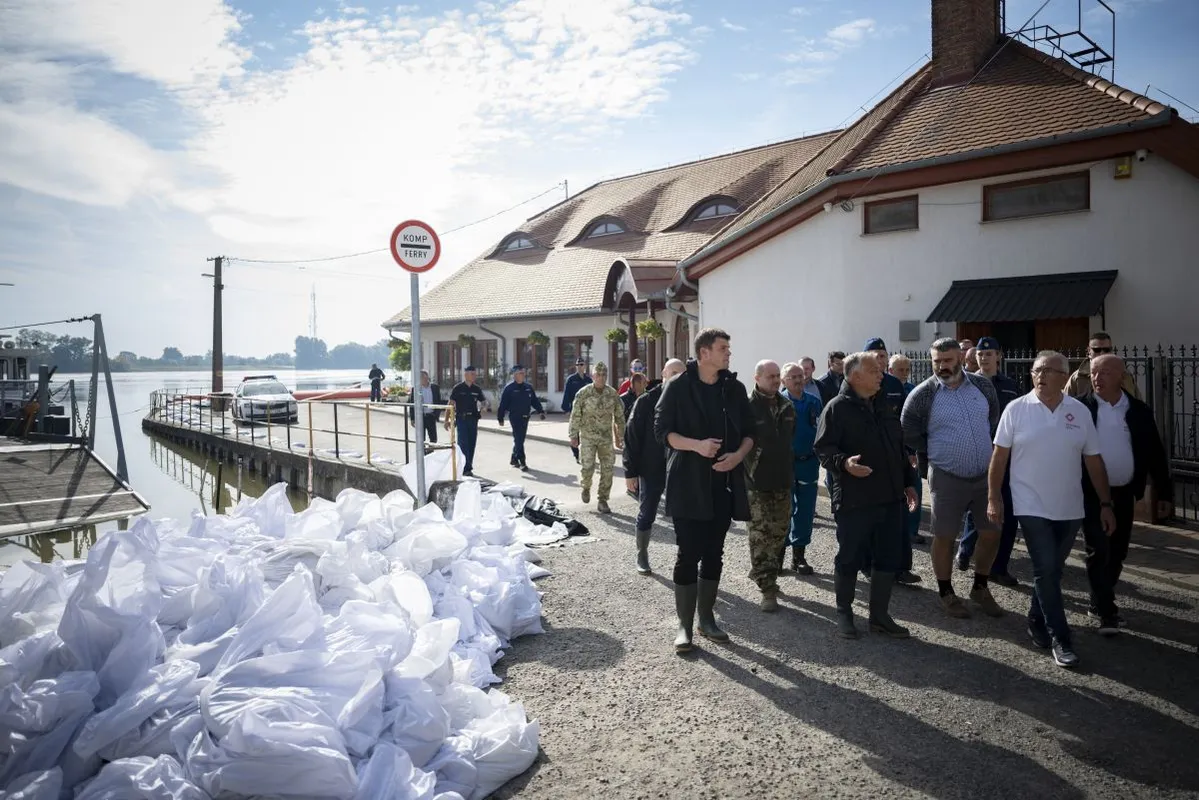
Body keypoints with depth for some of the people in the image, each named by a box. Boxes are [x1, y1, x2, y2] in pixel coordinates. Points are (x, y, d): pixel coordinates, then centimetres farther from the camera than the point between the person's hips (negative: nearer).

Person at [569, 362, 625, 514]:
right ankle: (586, 487, 25)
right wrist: (573, 436, -6)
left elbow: (619, 416, 9)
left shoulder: (613, 394, -1)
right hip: (588, 436, -3)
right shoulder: (583, 393, -8)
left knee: (607, 470, 1)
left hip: (606, 437, 3)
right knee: (588, 467, -8)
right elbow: (575, 416, -5)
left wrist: (620, 436, 12)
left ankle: (602, 501, 13)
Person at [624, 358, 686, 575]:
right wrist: (631, 471, -8)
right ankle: (642, 555, 27)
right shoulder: (646, 402, -5)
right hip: (651, 469, -2)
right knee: (646, 515, 9)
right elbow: (631, 437, -5)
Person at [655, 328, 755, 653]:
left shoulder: (734, 388, 7)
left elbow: (749, 431, 12)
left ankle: (706, 618, 25)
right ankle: (685, 625, 9)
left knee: (713, 554, 12)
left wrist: (739, 454, -9)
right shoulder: (678, 387, -5)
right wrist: (697, 445, -21)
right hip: (688, 483, -4)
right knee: (689, 555, -2)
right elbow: (662, 431, -7)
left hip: (724, 483, 4)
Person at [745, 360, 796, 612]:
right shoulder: (748, 407, -10)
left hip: (783, 480, 6)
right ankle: (767, 587, 1)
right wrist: (748, 469, -12)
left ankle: (768, 575, 29)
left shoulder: (787, 406, 9)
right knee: (760, 536, -4)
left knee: (779, 534, 13)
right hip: (757, 482, -6)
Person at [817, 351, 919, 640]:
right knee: (849, 559, 4)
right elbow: (823, 447, -15)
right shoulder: (837, 408, -8)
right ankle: (844, 613, 20)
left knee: (888, 558, 10)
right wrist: (844, 463, -32)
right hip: (854, 500, -7)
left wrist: (908, 482, 19)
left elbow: (899, 448, 22)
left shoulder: (883, 407, 16)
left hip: (889, 497, 7)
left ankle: (879, 615, 23)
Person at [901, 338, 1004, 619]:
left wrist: (982, 447, 13)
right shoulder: (922, 395, -10)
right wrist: (936, 453, 5)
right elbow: (909, 434, 1)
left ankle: (980, 588, 29)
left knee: (992, 533, 9)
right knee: (944, 537, 4)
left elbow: (994, 418, 16)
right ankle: (946, 594, 21)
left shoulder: (983, 385, 0)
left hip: (986, 473, 4)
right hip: (947, 478, -3)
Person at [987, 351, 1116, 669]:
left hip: (1070, 509, 3)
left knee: (1052, 570, 14)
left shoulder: (1080, 411, 1)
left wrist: (1105, 504, 4)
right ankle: (1059, 639, 4)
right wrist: (993, 498, -7)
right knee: (1047, 569, -6)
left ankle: (1037, 623, 32)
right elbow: (999, 456, -4)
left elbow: (1094, 461, 5)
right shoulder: (1016, 409, -7)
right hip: (1032, 507, -3)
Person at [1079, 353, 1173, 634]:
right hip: (1092, 493, -4)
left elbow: (1155, 452, 6)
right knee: (1099, 551, -5)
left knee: (1117, 553, 13)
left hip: (1124, 493, 4)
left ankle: (1100, 602, 28)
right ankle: (1106, 611, 2)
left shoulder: (1139, 411, 1)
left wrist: (1164, 492, 6)